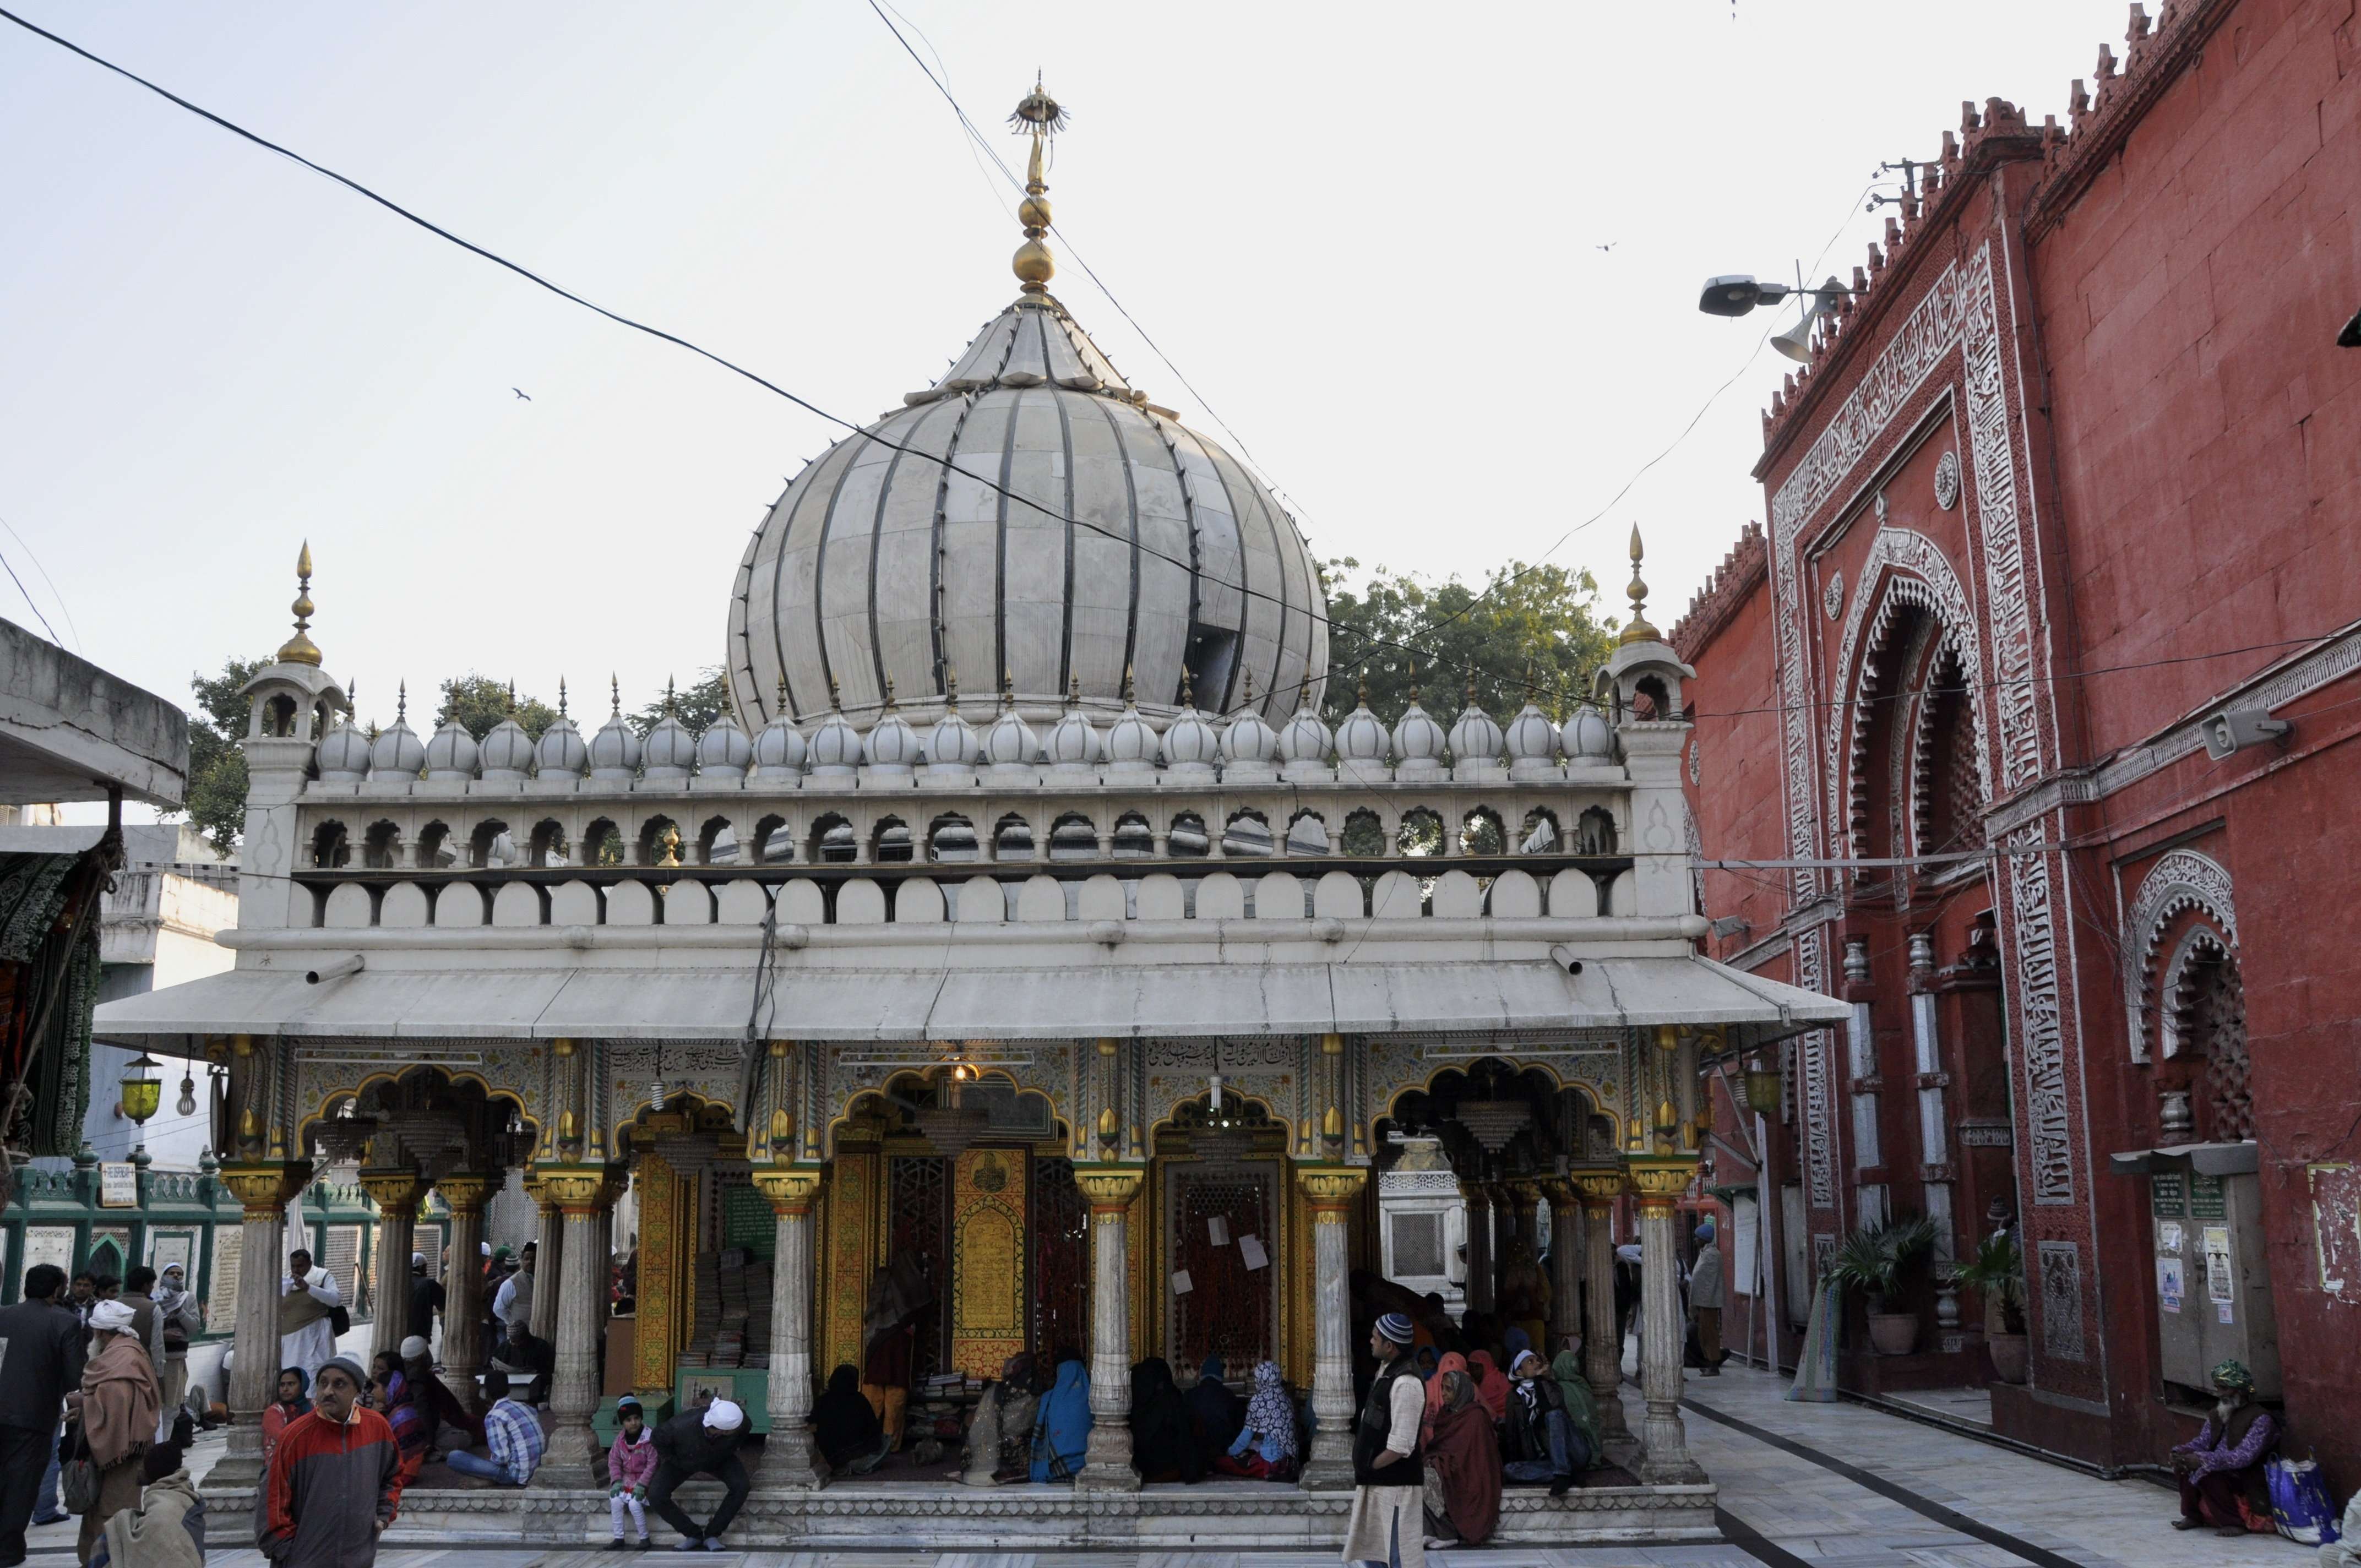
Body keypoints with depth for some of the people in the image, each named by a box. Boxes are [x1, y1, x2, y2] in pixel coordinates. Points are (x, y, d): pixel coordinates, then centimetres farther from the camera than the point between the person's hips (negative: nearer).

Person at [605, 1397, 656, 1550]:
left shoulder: (649, 1437, -14)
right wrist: (616, 1481, -12)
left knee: (634, 1503, -26)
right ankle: (618, 1538, -7)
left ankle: (644, 1538, -8)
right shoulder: (620, 1438, 1)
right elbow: (614, 1460, 2)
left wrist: (641, 1485, -21)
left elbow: (652, 1464, -15)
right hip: (626, 1478, 5)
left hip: (644, 1479, -5)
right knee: (615, 1500, -20)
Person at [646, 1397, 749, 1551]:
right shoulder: (683, 1426, -42)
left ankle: (711, 1535, -7)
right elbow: (659, 1437, -18)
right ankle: (693, 1535, -1)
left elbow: (744, 1431, -7)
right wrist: (673, 1462, -10)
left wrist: (731, 1450, -2)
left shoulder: (740, 1420, -36)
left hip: (720, 1460, 1)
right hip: (683, 1462, -1)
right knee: (656, 1496, -21)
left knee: (741, 1486, -25)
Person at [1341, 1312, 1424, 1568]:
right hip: (1376, 1483, 10)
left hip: (1396, 1485, -10)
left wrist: (1368, 1467, -12)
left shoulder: (1405, 1384, -24)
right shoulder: (1385, 1371, 7)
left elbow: (1400, 1447, -25)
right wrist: (1364, 1468, 8)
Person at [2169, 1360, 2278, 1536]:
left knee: (2205, 1472, -29)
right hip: (2224, 1475, 8)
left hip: (2250, 1485, -8)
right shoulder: (2217, 1415, 8)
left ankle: (2235, 1522, -15)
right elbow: (2201, 1442, 4)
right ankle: (2193, 1515, 0)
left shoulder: (2261, 1419, -17)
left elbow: (2244, 1457, -28)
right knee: (2186, 1462, -11)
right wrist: (2180, 1452, -19)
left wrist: (2203, 1460, -36)